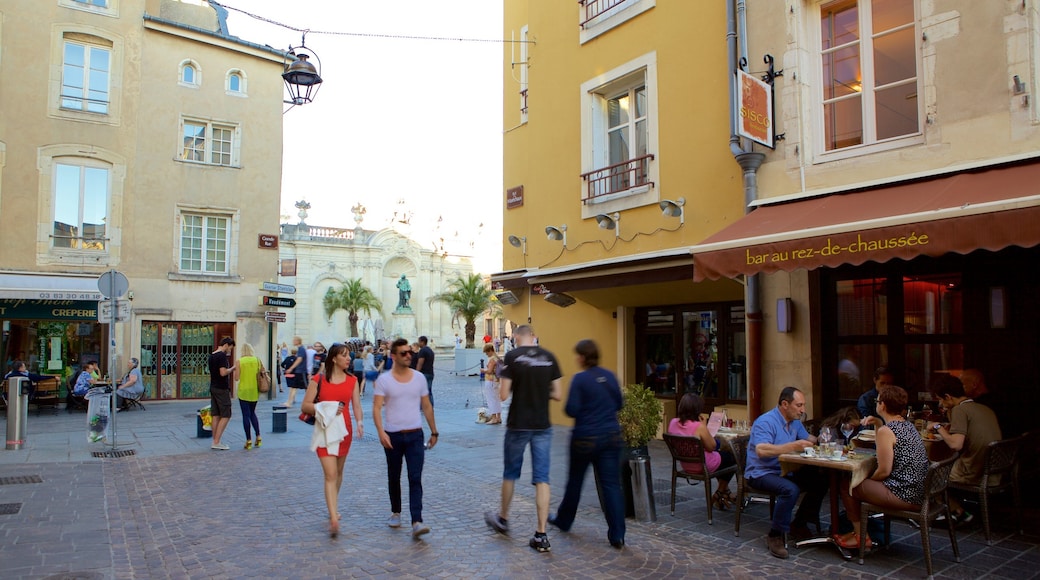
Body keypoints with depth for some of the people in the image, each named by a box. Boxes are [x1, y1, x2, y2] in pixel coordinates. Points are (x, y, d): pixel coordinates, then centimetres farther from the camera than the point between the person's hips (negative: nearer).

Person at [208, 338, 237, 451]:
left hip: (213, 388, 9)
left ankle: (215, 442, 14)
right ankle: (216, 442, -5)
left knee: (216, 416, 11)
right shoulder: (222, 356, -15)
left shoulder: (211, 356, 14)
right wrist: (233, 367, -10)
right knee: (226, 416, -4)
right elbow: (223, 373, -23)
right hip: (222, 389, -9)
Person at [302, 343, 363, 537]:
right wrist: (325, 408, -18)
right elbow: (305, 406, -4)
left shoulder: (352, 380, 5)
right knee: (330, 474, -12)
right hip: (324, 430, -4)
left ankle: (333, 508, 38)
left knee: (338, 472, 18)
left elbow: (356, 405, 0)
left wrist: (359, 423, -18)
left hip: (344, 429, 4)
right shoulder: (319, 379, -5)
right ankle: (334, 519, -15)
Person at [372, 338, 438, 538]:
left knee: (415, 479, -8)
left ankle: (417, 522, -12)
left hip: (415, 435, 1)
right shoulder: (384, 380, -4)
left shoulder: (419, 378, 4)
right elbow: (377, 408, -10)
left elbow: (427, 406, 11)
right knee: (394, 477, 15)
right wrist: (381, 432, -24)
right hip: (393, 435, 0)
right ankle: (395, 512, 35)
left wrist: (434, 431, 11)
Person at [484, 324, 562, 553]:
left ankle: (503, 519, 36)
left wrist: (502, 382, 10)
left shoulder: (512, 356, -9)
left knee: (510, 474, 17)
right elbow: (556, 394, 2)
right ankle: (541, 535, 3)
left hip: (518, 425, -2)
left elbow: (503, 394, -10)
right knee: (542, 479, 5)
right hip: (543, 426, 2)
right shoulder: (549, 357, 1)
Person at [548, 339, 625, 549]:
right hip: (611, 436, 4)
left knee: (575, 480, 15)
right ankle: (617, 535, 2)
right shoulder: (610, 376, 3)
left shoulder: (580, 379, -14)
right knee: (611, 484, 4)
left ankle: (564, 520, 34)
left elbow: (571, 410, -15)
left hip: (586, 437, -4)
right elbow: (618, 404, 12)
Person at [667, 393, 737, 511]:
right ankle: (718, 496, 32)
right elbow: (711, 447, -17)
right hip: (703, 466, -7)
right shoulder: (699, 427, -30)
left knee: (720, 453, 33)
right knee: (732, 458, 21)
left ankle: (724, 492, 44)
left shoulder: (673, 423, -10)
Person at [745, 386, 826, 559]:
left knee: (820, 481, -3)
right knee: (790, 489, -34)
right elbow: (761, 450, -34)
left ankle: (799, 523, 11)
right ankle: (775, 536, -18)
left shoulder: (795, 422, 10)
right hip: (762, 473, -9)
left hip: (785, 471, 9)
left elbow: (808, 439, 24)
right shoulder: (765, 422, -20)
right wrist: (792, 446, -36)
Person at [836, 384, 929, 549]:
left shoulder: (886, 431, -17)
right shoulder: (908, 425, 11)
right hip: (919, 493, 10)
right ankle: (858, 528, 31)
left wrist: (867, 480, 0)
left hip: (903, 496, -10)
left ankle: (861, 536, 16)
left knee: (847, 486, 5)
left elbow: (884, 471, -17)